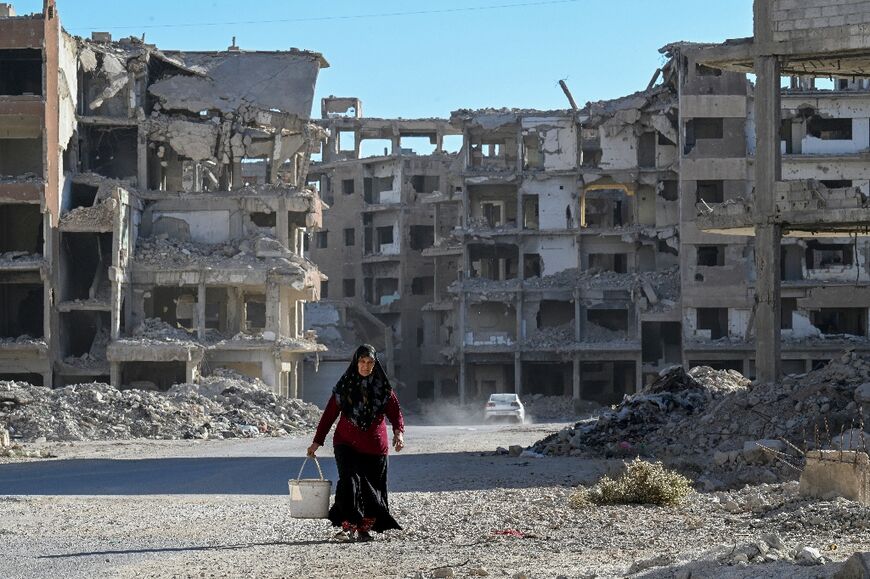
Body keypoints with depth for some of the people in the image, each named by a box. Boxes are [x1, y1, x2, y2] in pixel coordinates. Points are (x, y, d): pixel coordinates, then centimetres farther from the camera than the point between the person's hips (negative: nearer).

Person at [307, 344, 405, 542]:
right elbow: (329, 414, 5)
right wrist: (317, 441, 3)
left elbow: (395, 411, 3)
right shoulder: (344, 386, 3)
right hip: (347, 443, -1)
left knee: (373, 487, 3)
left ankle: (365, 527, 16)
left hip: (374, 446, 1)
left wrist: (398, 432, -17)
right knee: (349, 480, -18)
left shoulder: (383, 388, 5)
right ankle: (349, 527, -20)